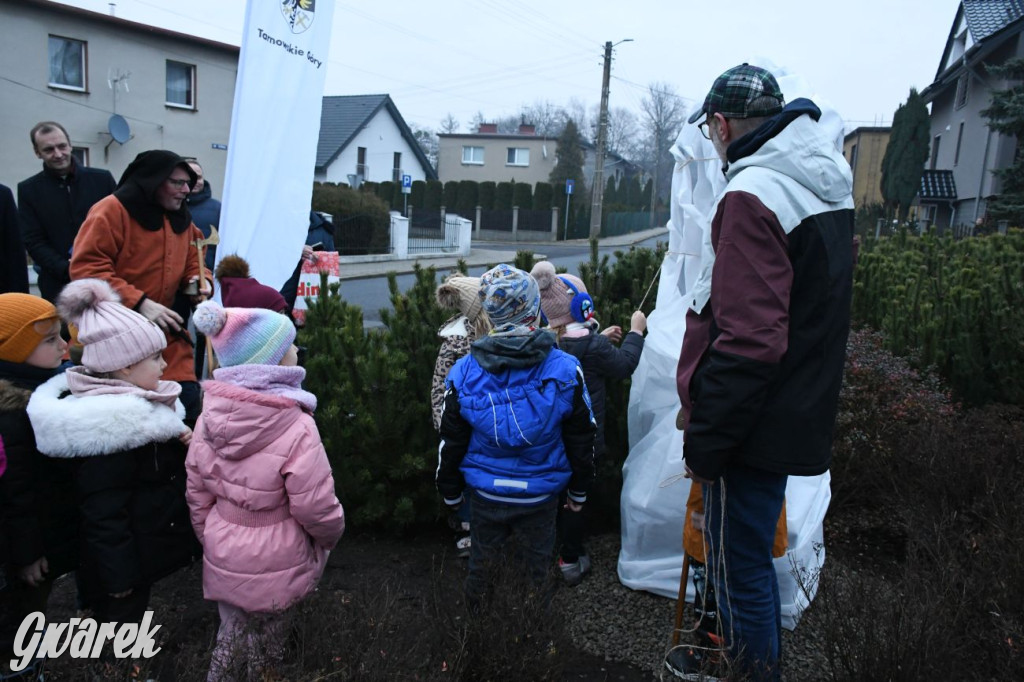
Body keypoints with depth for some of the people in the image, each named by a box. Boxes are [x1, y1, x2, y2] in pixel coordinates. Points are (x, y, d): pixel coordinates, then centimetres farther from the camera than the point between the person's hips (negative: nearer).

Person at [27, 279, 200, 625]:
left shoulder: (134, 404, 2)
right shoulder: (109, 427, -27)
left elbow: (158, 460, 19)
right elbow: (103, 515, -26)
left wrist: (184, 444, -3)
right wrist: (119, 574, -20)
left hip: (143, 546, 9)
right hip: (126, 556, -9)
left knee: (130, 615, 25)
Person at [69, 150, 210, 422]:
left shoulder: (181, 218, 10)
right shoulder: (112, 210, -12)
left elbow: (191, 262, 21)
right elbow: (86, 267, -18)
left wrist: (200, 280, -4)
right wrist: (139, 302, -25)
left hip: (165, 333, 6)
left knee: (186, 401, 0)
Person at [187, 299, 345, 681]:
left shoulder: (210, 415, -11)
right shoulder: (296, 428, -29)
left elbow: (198, 493, 1)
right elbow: (316, 508, -21)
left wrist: (211, 541, 17)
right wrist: (331, 535, 1)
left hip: (222, 557, 4)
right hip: (274, 565, -4)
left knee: (231, 631, 25)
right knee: (266, 637, 20)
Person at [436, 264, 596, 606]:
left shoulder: (464, 372, -14)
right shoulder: (565, 369, -15)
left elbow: (451, 442, -5)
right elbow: (582, 438, -5)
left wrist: (450, 493, 11)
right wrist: (579, 490, 9)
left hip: (486, 494, 1)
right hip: (542, 496, 0)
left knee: (481, 564, 24)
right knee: (537, 568, 21)